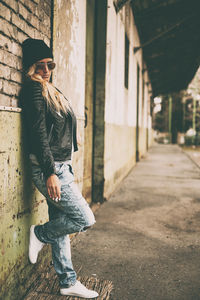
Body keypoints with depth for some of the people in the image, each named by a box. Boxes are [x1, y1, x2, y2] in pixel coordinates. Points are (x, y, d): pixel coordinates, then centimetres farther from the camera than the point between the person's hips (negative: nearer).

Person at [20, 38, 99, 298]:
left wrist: (64, 170, 18)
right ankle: (39, 234, 14)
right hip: (48, 169, -9)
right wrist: (50, 172, -21)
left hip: (60, 167, 9)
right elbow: (38, 132, -17)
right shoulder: (34, 90, -9)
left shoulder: (51, 92, 19)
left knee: (61, 224, 13)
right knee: (85, 219, -8)